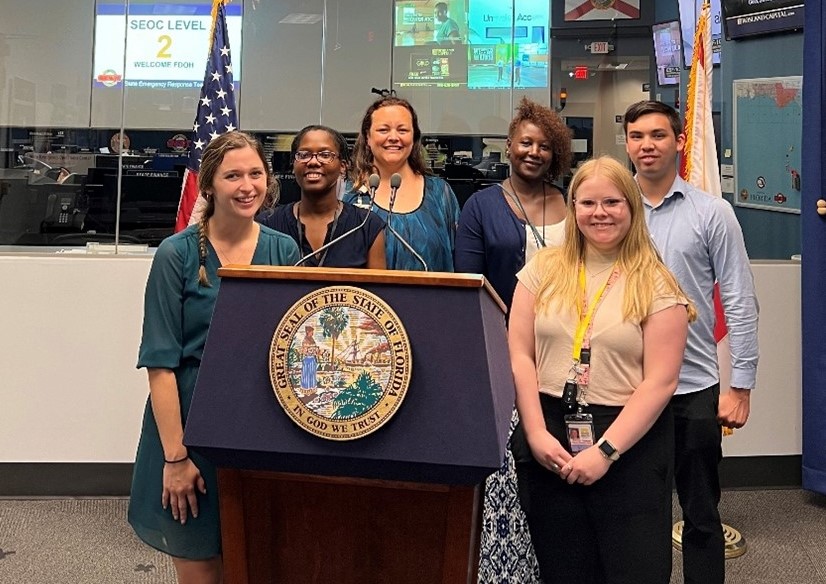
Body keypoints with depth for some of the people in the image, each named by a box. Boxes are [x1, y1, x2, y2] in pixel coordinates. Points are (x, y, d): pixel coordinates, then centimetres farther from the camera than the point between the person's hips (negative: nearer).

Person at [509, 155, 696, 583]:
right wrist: (536, 434, -8)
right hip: (548, 439, 3)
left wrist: (605, 451, -15)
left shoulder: (655, 284, -3)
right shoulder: (543, 269, 5)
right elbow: (519, 355, 1)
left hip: (631, 444, -2)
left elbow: (660, 382, -9)